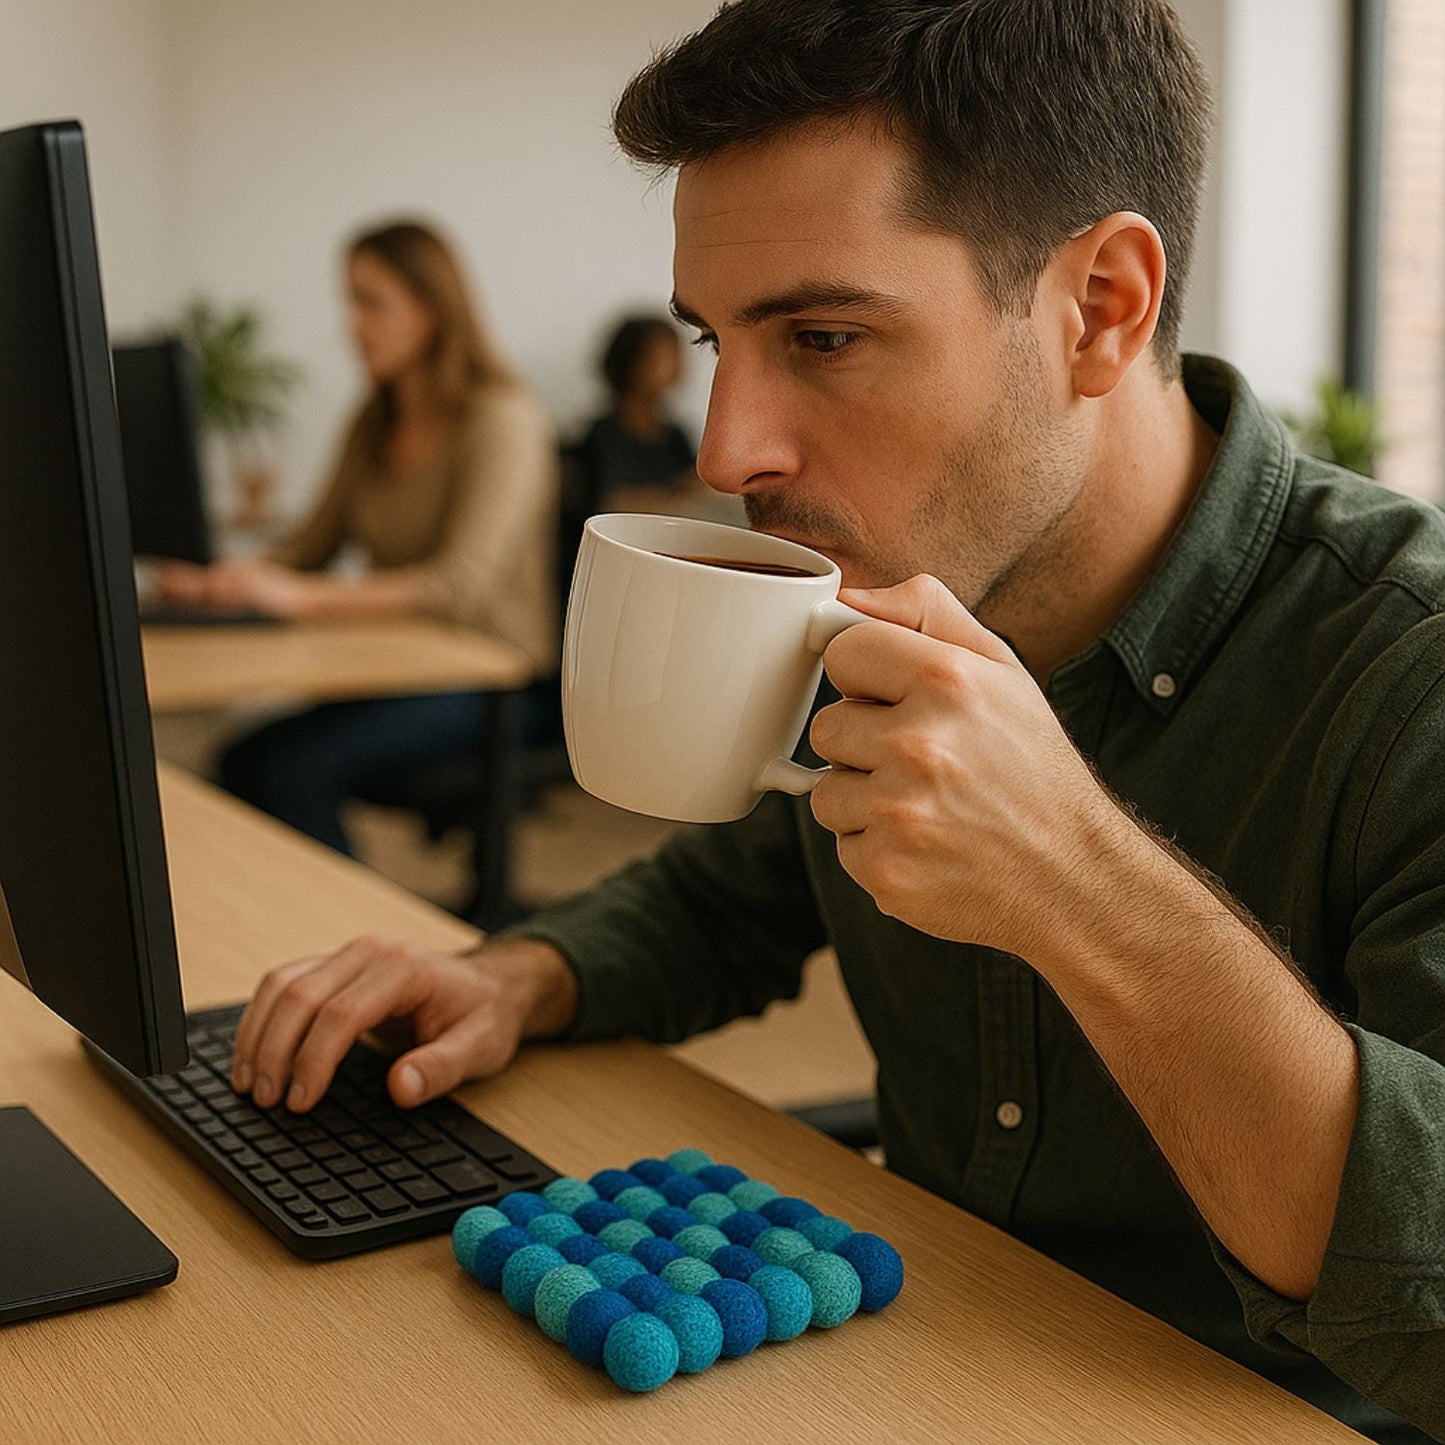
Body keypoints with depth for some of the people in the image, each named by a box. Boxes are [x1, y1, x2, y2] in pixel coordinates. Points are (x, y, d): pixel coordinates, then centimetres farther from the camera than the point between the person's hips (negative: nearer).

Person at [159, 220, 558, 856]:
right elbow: (312, 544, 15)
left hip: (490, 680, -7)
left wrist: (300, 596, -32)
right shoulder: (375, 423, 14)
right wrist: (221, 582, -7)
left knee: (291, 767, -27)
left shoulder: (503, 418, -12)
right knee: (241, 761, -18)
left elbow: (462, 586, -23)